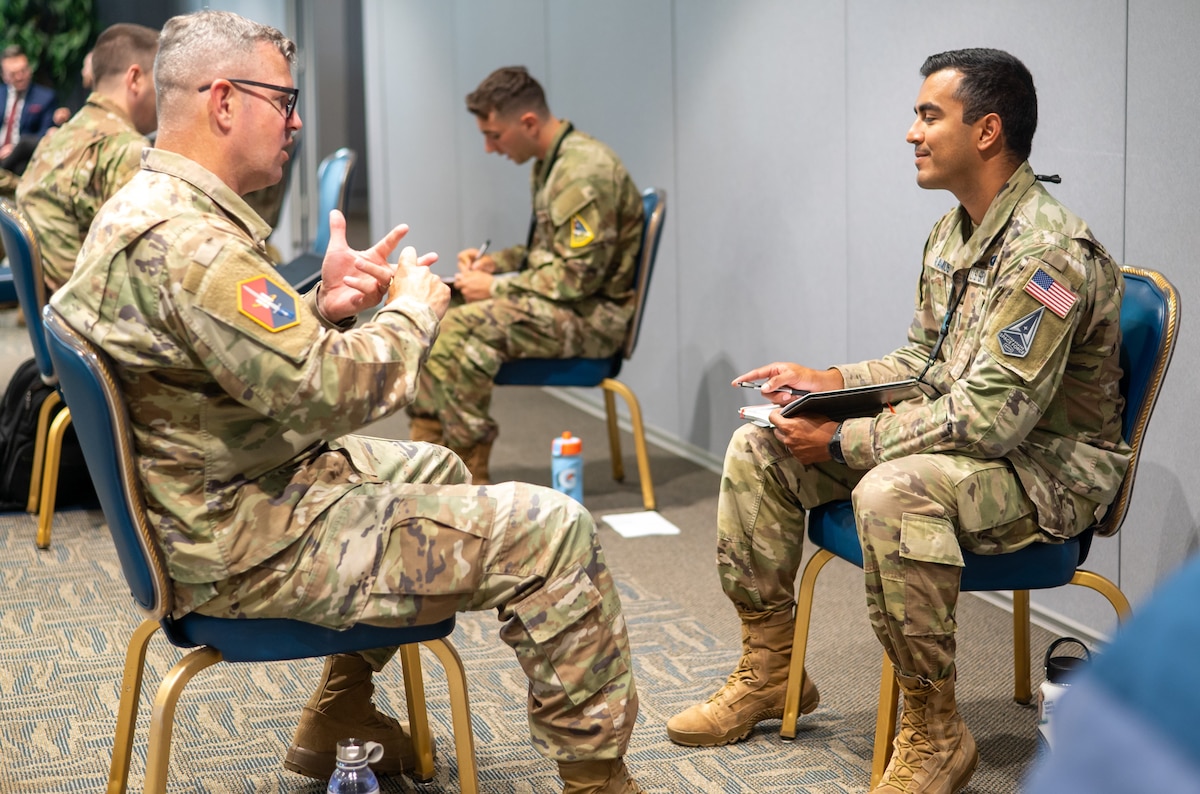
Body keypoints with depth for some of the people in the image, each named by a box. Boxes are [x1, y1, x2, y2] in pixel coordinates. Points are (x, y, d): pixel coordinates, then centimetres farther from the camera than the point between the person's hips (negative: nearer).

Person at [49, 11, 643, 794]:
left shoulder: (148, 204, 10)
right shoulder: (181, 236, -25)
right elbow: (323, 393, -28)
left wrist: (321, 306, -3)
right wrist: (414, 306, -11)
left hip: (216, 496, 11)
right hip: (247, 543, -11)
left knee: (435, 470, 32)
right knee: (552, 533, -14)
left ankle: (336, 716, 35)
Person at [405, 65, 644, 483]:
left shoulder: (585, 172, -20)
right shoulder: (550, 164, 13)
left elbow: (577, 275, -23)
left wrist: (496, 287, -16)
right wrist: (495, 262, 6)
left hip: (592, 315, -10)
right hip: (565, 303, 10)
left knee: (456, 332, -27)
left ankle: (471, 480, -17)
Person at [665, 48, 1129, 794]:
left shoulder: (1048, 253, -25)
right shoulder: (954, 232, 6)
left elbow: (992, 417, -30)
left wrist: (843, 440, -24)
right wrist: (827, 380, 0)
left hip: (1054, 465, -9)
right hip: (960, 438, 10)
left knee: (893, 492, -39)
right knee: (758, 449, 2)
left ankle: (935, 734, -21)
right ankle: (770, 670, 13)